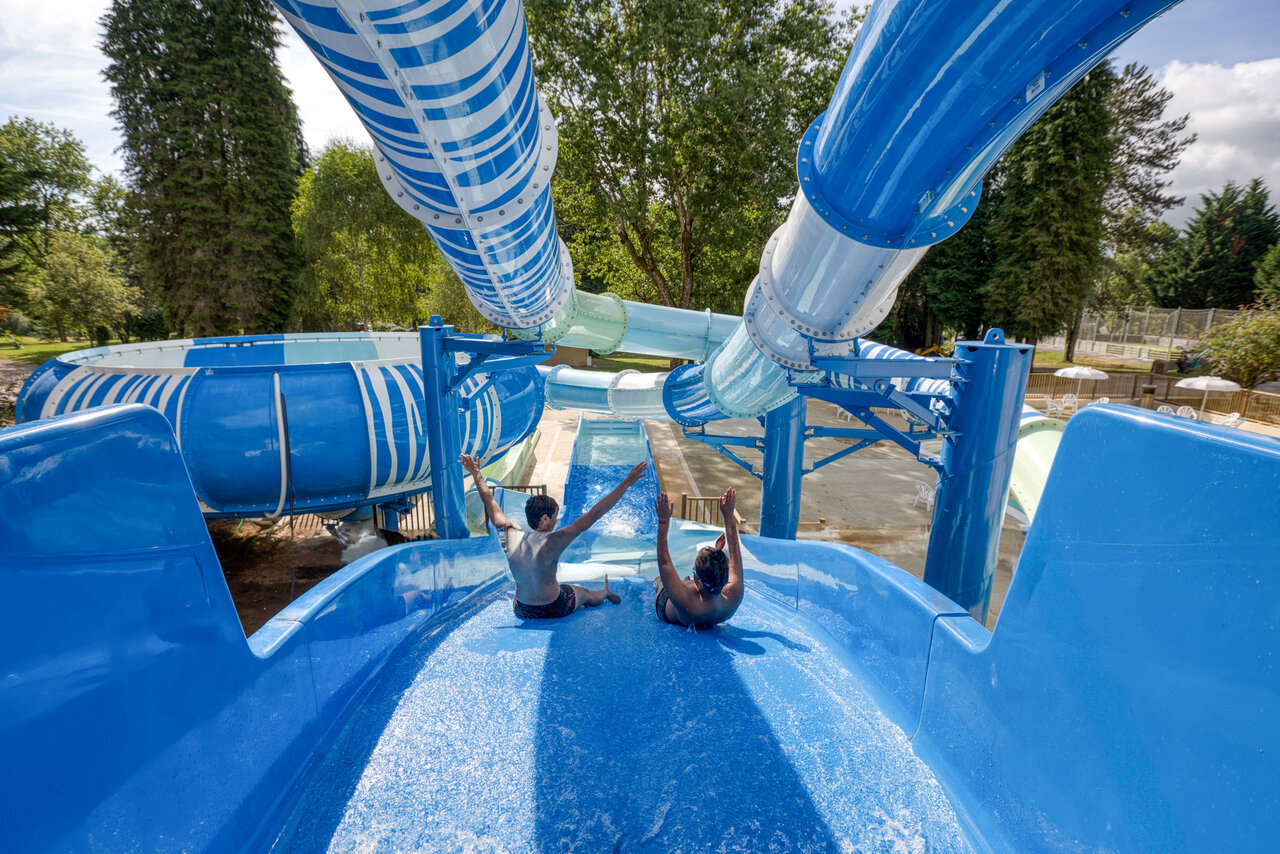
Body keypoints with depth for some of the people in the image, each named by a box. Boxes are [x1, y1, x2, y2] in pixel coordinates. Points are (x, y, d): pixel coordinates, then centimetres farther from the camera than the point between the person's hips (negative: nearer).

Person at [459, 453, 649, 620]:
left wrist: (476, 473, 13)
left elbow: (490, 503, -1)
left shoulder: (512, 536, -15)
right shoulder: (554, 542, -28)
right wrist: (627, 483, -27)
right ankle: (605, 593, 60)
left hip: (522, 611, 3)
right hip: (555, 609, -3)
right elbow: (595, 513, -29)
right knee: (585, 594, 28)